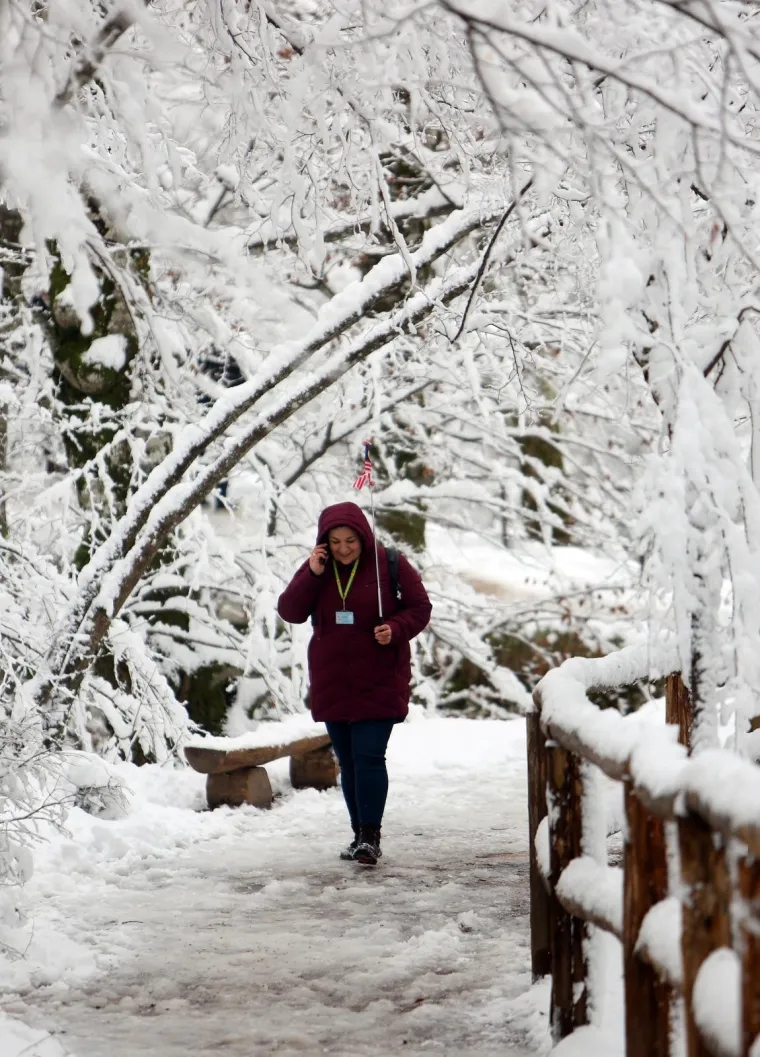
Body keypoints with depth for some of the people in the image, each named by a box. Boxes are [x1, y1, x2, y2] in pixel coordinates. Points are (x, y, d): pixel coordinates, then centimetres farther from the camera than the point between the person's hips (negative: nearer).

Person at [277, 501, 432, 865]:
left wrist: (395, 628, -19)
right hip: (332, 682, 4)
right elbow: (290, 612, -2)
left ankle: (370, 836, -14)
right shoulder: (316, 569, 5)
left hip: (378, 681, -4)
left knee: (369, 756, -14)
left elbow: (420, 608, 0)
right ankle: (360, 834, 18)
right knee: (347, 761, 10)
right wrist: (311, 575, -14)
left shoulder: (390, 565, -4)